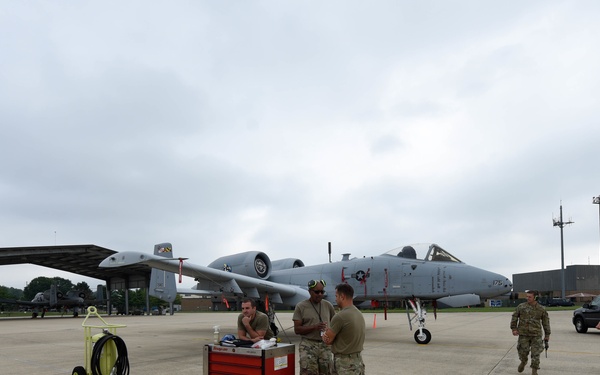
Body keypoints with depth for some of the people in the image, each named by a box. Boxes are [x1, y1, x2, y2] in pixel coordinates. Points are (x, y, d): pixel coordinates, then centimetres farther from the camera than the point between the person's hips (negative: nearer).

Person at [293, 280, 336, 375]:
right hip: (308, 346, -3)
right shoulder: (301, 307, -1)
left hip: (325, 345, 4)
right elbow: (297, 329, -4)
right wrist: (314, 327, -17)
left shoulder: (328, 305, 8)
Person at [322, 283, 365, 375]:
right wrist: (329, 333, -4)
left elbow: (328, 341, -12)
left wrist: (325, 334, 9)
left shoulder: (339, 317, -21)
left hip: (344, 363, -8)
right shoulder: (359, 314, 8)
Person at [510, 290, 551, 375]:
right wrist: (514, 328, -2)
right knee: (523, 351, 3)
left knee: (535, 353, 0)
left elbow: (546, 322, 8)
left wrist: (547, 334, 9)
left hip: (536, 334, 0)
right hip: (523, 334, 0)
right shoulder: (521, 307, -1)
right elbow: (514, 317, 5)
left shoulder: (541, 309, 1)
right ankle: (523, 362, 35)